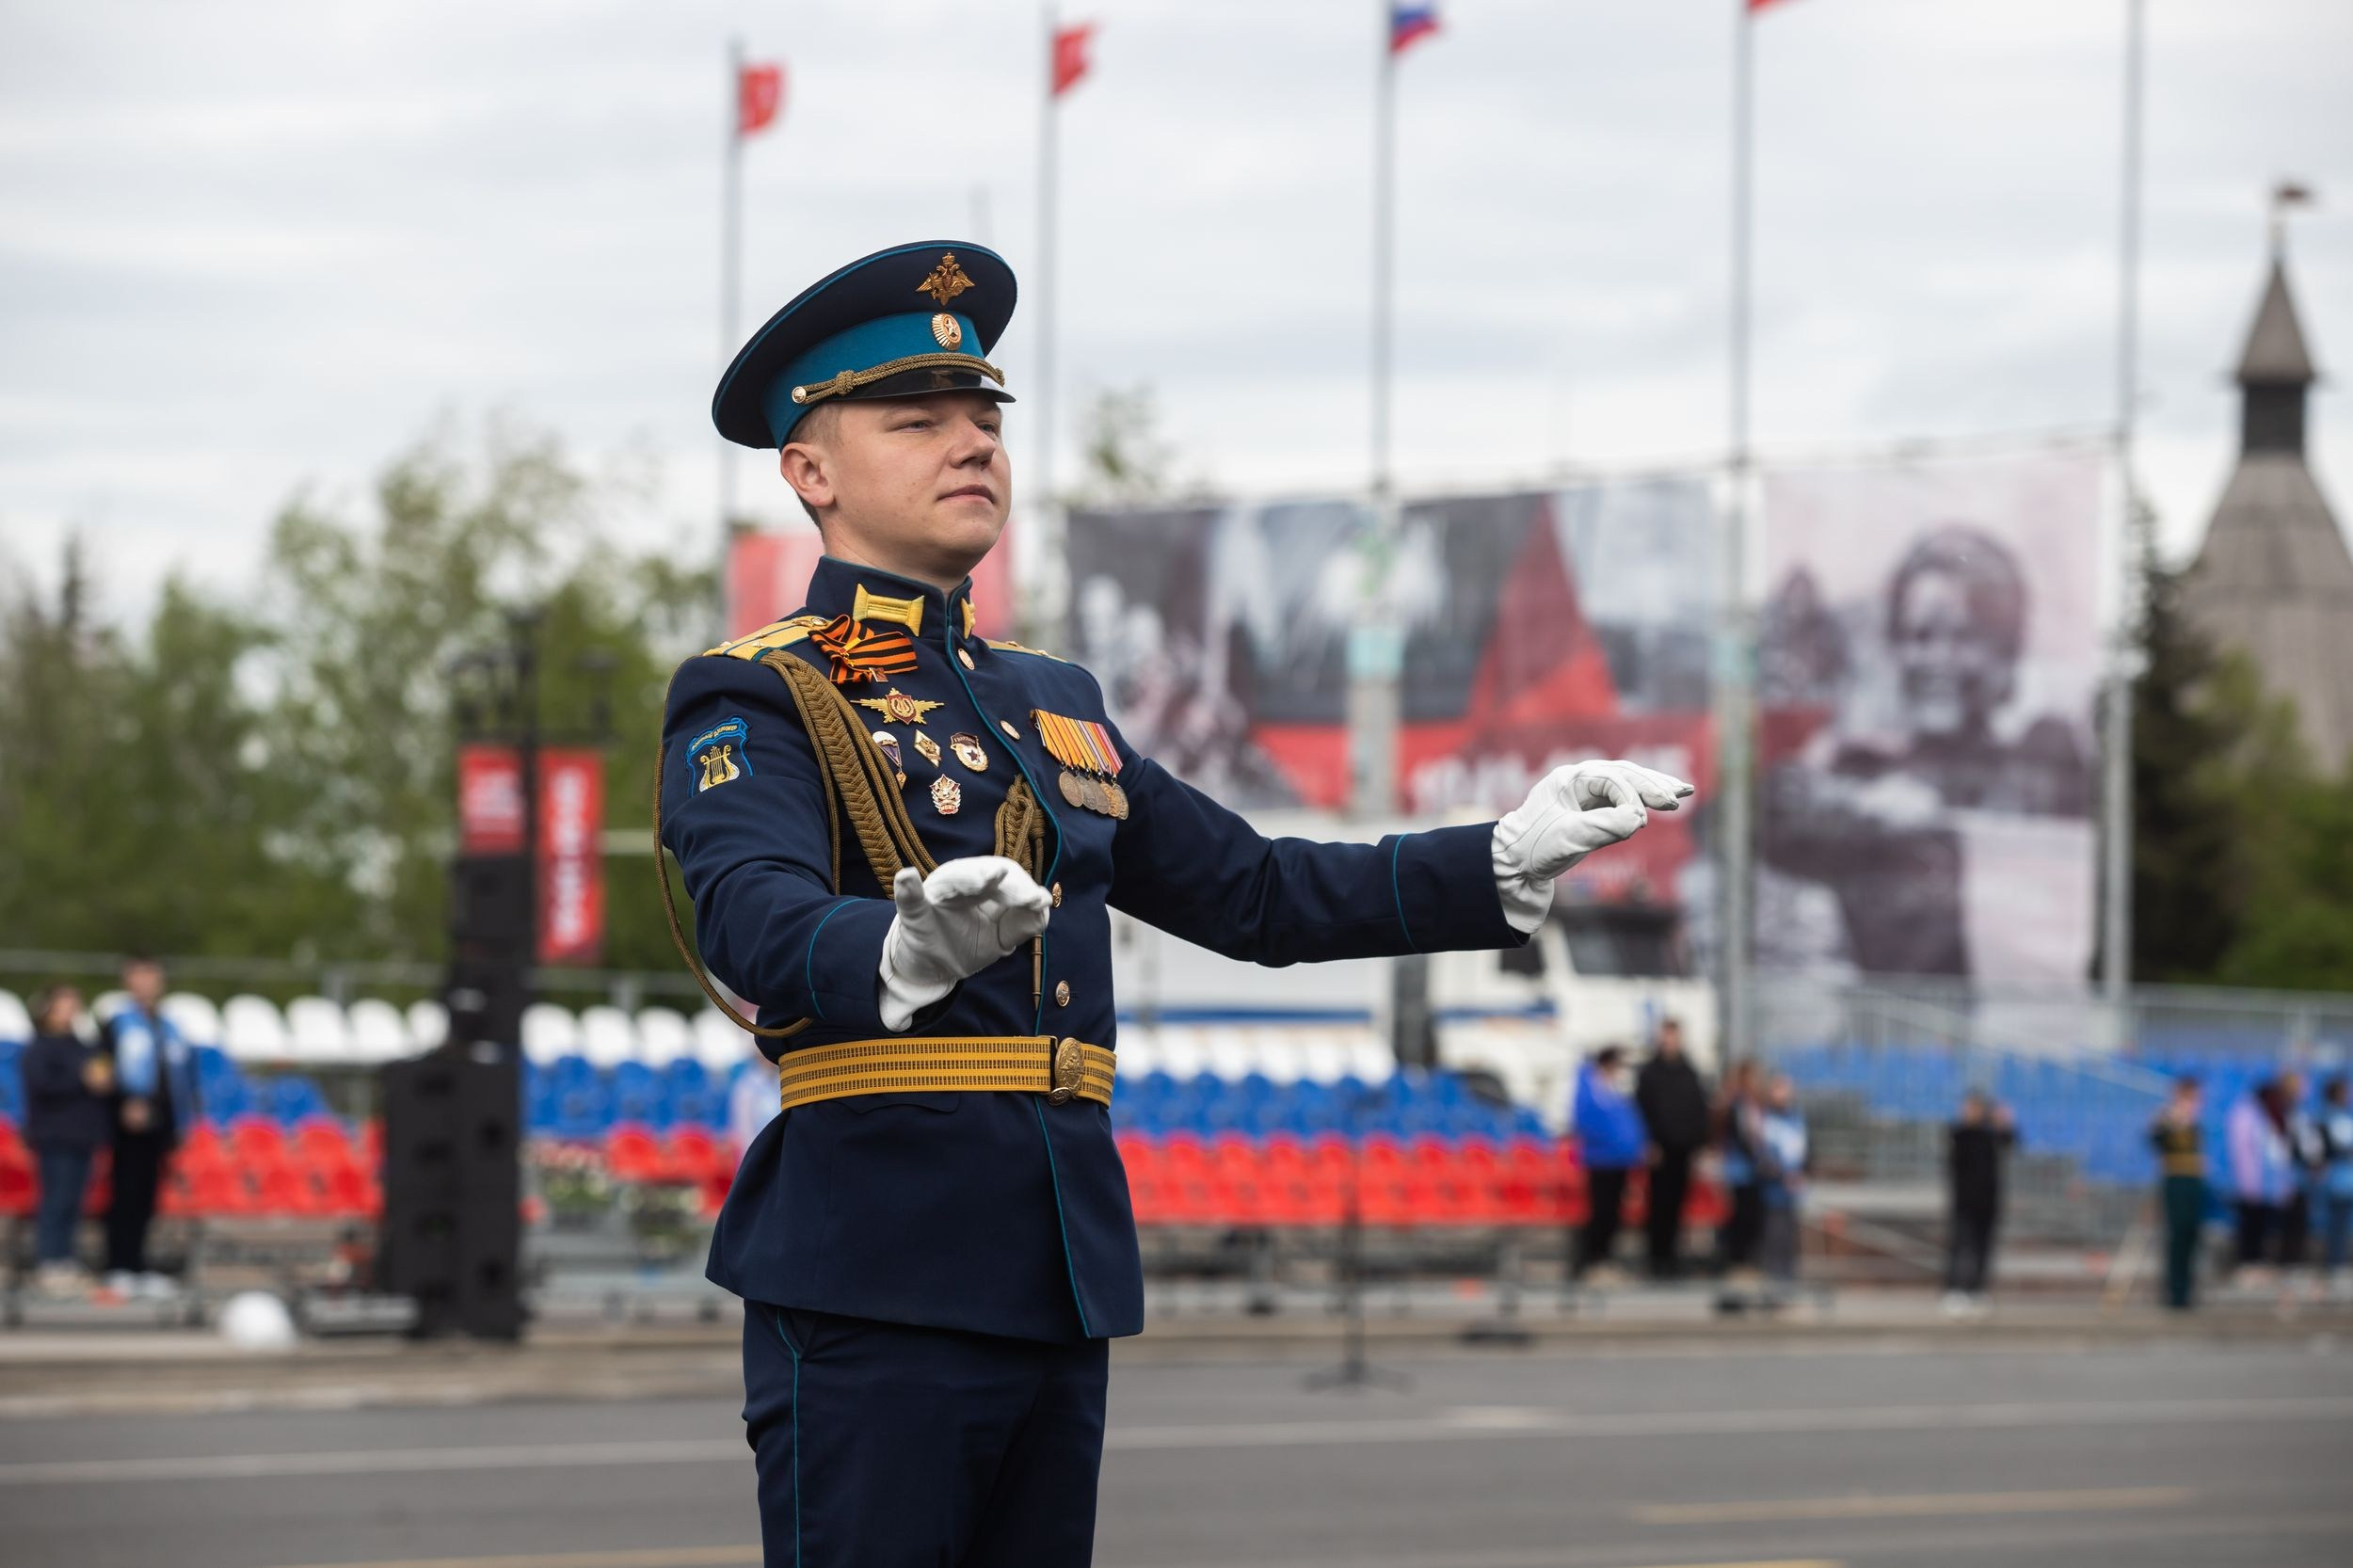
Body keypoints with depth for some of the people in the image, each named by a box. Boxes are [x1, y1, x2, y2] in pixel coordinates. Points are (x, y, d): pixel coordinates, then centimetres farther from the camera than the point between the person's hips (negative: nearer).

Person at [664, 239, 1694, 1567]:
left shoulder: (1056, 704, 20)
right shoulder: (754, 701, -4)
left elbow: (1251, 892, 26)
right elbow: (754, 924, -23)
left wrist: (1510, 860, 17)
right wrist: (908, 952, -44)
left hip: (1063, 1283, 7)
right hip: (872, 1291, -7)